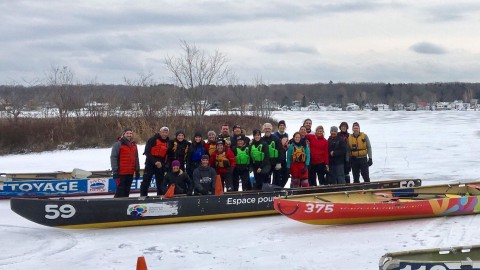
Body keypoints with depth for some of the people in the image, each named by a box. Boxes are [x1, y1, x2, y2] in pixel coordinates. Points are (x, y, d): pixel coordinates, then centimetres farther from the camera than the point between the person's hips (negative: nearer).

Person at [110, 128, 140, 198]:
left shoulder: (134, 145, 16)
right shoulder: (118, 144, -5)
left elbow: (136, 159, 21)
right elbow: (113, 158, -9)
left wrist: (137, 171, 17)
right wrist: (115, 171, -14)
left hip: (130, 173, 6)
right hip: (121, 173, -6)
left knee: (127, 191, 11)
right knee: (120, 191, -8)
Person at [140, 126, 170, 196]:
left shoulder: (168, 142, 9)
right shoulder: (153, 140, -8)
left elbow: (168, 156, 13)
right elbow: (147, 152, -14)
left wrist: (165, 164, -1)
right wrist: (155, 162, -21)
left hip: (161, 165, 5)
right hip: (150, 163, -5)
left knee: (160, 182, 7)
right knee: (146, 181, -6)